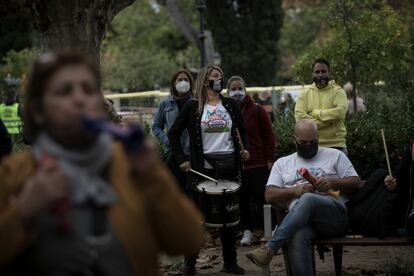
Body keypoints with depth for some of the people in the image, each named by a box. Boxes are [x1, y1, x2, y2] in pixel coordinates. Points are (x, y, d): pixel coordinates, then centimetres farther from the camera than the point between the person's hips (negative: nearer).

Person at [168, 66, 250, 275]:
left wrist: (245, 149, -1)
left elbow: (242, 130, 17)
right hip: (204, 167, -3)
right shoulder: (192, 107, 1)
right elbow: (173, 133, 4)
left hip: (229, 165, 3)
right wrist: (181, 159, -3)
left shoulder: (231, 105, 9)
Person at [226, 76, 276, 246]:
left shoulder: (257, 110, 0)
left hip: (258, 164, -3)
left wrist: (270, 159, -4)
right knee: (241, 200, 6)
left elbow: (268, 136, 1)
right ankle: (247, 231, 17)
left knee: (260, 198, -2)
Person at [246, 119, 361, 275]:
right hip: (301, 221, 1)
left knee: (308, 199, -37)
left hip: (336, 215, -1)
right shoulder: (282, 163, 24)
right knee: (297, 238, -38)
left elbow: (356, 184, 13)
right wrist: (294, 190, -6)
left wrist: (333, 183, -7)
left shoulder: (335, 155, 20)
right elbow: (269, 195, 13)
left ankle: (269, 249, -41)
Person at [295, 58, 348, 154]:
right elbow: (300, 117, -11)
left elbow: (340, 111, -17)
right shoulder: (304, 94, 7)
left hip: (336, 145, -1)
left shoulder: (337, 91, 2)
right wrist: (329, 119, -15)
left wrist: (315, 113, -11)